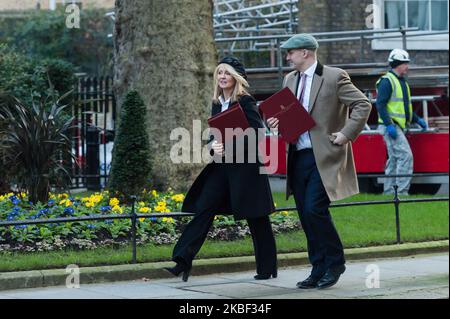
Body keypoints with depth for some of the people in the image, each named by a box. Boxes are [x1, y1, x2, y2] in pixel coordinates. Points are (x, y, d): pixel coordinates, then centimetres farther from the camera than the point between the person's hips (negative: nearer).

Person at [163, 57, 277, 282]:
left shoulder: (245, 102, -8)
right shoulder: (217, 104, 13)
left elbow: (257, 133, -15)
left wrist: (228, 147, -20)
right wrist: (213, 146, -7)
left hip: (246, 167, -6)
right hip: (222, 166, 7)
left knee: (256, 219, 2)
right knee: (204, 209, -6)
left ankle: (267, 269, 14)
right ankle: (183, 261, -11)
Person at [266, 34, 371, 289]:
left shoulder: (334, 77, -6)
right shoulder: (290, 80, 15)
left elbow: (363, 105, -7)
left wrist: (346, 134, -13)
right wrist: (278, 122, 3)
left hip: (324, 156, -7)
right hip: (298, 156, 7)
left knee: (314, 209, -15)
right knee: (306, 216, 6)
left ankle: (335, 262, 4)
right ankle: (319, 270, 14)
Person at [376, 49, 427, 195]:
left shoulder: (402, 82, 19)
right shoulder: (387, 81, -11)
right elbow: (380, 105, -18)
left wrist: (417, 120, 20)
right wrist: (389, 125, -24)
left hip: (398, 127, 10)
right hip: (391, 126, -10)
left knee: (394, 159, 11)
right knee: (405, 155, -16)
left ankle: (389, 192, 15)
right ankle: (402, 191, -16)